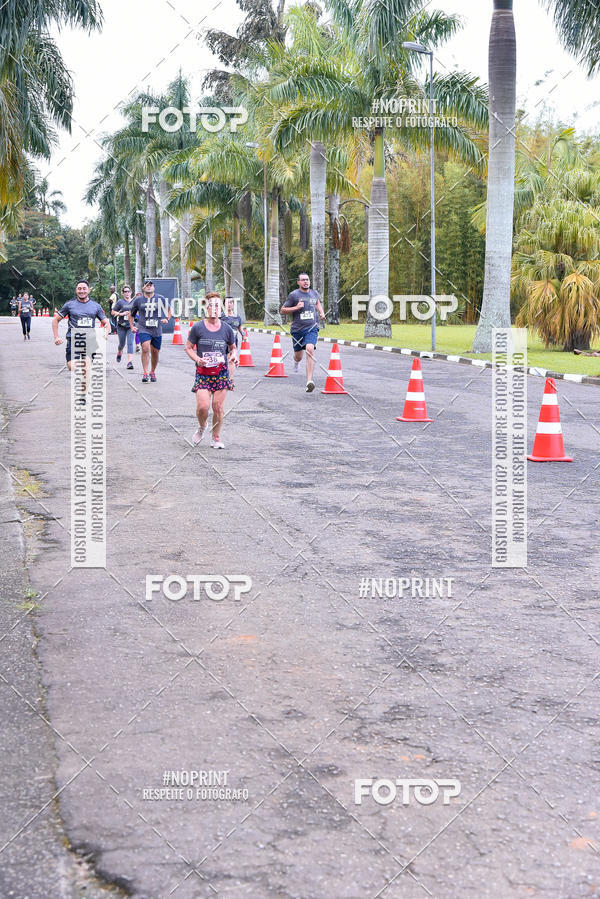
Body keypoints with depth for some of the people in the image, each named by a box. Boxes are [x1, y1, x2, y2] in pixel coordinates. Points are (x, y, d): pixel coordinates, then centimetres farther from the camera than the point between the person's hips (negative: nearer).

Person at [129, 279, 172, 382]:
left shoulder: (161, 299, 5)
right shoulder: (138, 300, 4)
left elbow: (168, 309, 20)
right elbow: (131, 313, 17)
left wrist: (167, 319, 4)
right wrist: (132, 326, 10)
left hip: (157, 330, 2)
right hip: (144, 329, -2)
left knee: (155, 352, 9)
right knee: (145, 348, -21)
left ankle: (152, 372, 29)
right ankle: (145, 373, -20)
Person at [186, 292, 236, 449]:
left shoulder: (227, 328, 5)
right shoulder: (198, 327, 0)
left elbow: (233, 348, 19)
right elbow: (188, 347, 7)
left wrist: (231, 357, -3)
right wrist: (197, 359, -11)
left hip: (221, 373, 1)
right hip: (203, 373, -1)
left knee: (218, 407, -1)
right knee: (202, 406, -14)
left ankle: (216, 438, 17)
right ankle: (201, 427, 19)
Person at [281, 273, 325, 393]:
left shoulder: (314, 293, 10)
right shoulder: (294, 295, -4)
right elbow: (282, 311, -2)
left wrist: (321, 313, 17)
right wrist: (296, 307, -16)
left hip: (312, 329, 1)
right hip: (297, 329, -1)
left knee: (310, 350, -24)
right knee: (298, 356, 12)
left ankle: (309, 381, -28)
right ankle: (296, 361, 55)